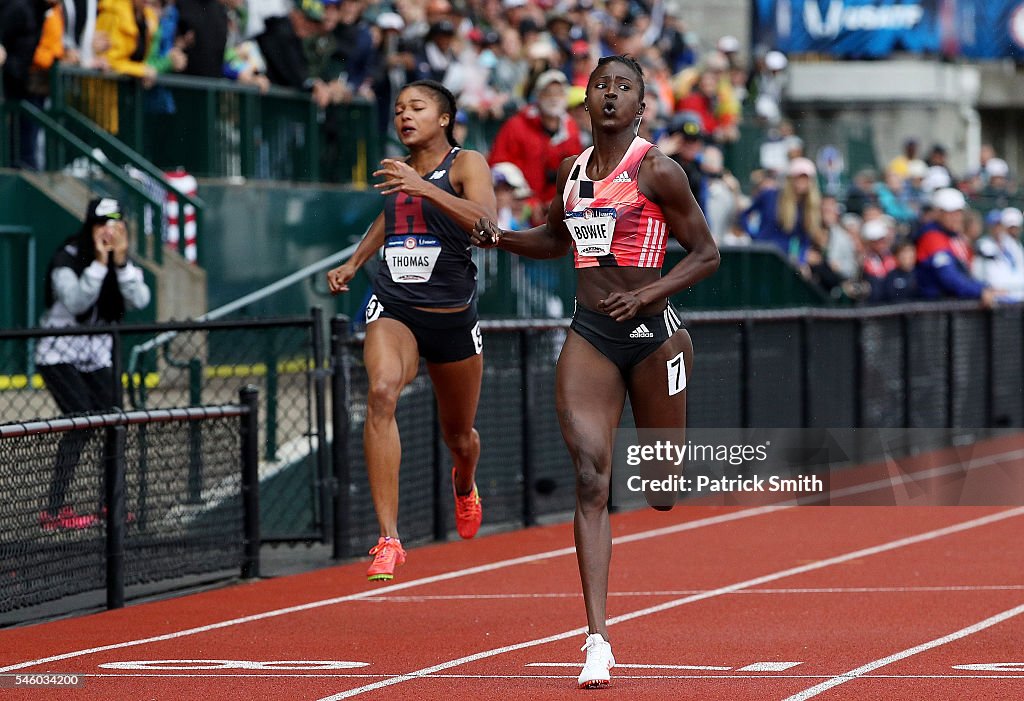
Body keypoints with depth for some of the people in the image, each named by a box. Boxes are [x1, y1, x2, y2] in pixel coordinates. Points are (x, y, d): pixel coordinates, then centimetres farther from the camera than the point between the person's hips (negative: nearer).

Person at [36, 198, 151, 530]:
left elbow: (139, 300, -15)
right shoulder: (67, 259, -16)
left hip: (96, 358, 6)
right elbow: (76, 302, -29)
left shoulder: (123, 261, 1)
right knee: (82, 422, -19)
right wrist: (99, 263, -34)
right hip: (59, 355, -6)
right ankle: (54, 510, -20)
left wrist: (121, 263, -26)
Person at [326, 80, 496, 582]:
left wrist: (424, 188, -33)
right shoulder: (397, 170, 9)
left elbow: (487, 222, -24)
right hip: (394, 307, 2)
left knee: (458, 435, 15)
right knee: (381, 392, -29)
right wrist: (353, 263, 18)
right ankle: (389, 539, -33)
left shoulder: (466, 164, -5)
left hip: (452, 314, -2)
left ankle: (464, 484, 57)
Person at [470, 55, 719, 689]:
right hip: (589, 335, 4)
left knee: (664, 492, 6)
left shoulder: (656, 170, -7)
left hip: (653, 333, -4)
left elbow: (706, 253, -4)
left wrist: (646, 296, -17)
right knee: (591, 480, -11)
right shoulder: (572, 171, 10)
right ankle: (598, 640, -14)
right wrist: (501, 238, 9)